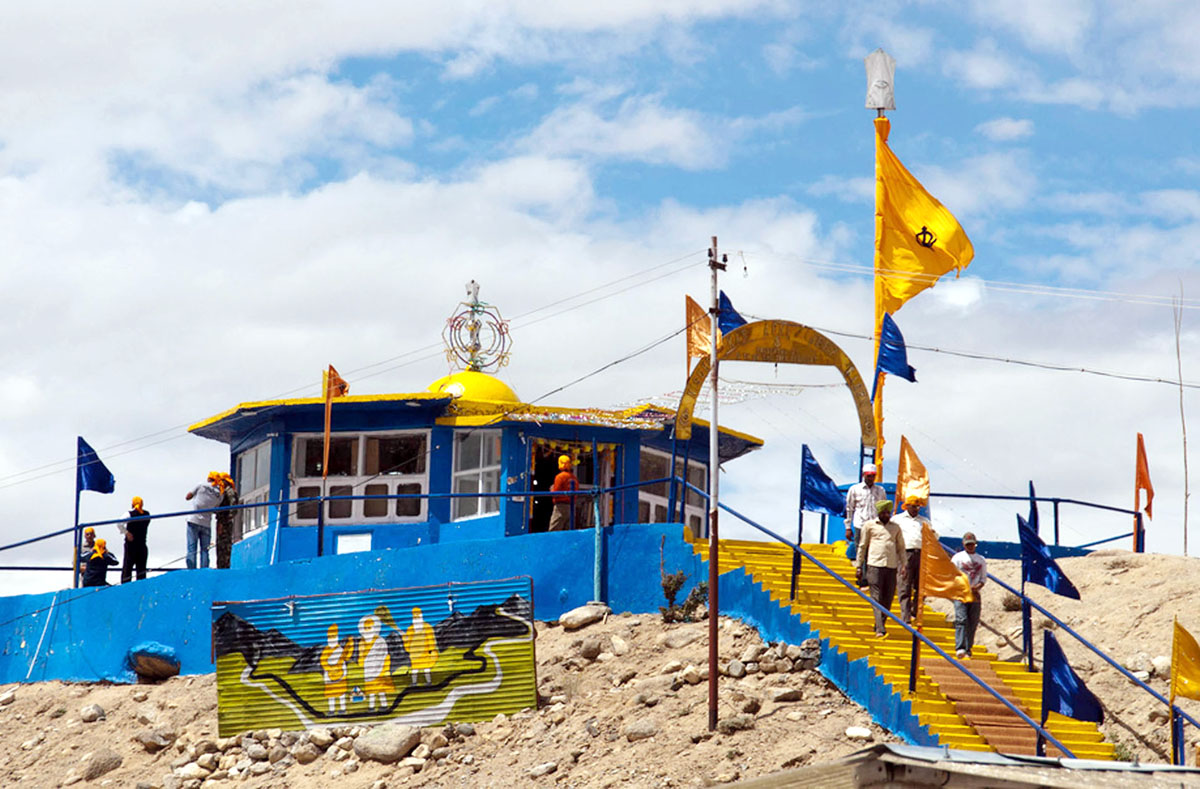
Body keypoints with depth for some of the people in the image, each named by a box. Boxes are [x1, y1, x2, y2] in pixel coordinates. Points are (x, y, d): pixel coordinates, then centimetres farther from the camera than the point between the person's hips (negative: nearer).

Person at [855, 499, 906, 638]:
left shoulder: (895, 527, 16)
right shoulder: (869, 525, 8)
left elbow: (901, 547, 21)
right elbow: (862, 546, 11)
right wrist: (859, 565, 8)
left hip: (891, 567, 3)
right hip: (875, 565, -3)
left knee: (888, 599, 3)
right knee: (877, 598, -9)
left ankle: (880, 625, 16)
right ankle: (880, 629, -16)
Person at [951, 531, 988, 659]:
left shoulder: (981, 560, 16)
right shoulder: (957, 557, 6)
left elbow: (984, 578, 14)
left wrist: (977, 587, -7)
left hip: (975, 595, 4)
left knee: (973, 623, 1)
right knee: (961, 620, -17)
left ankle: (968, 650, 8)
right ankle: (960, 648, -25)